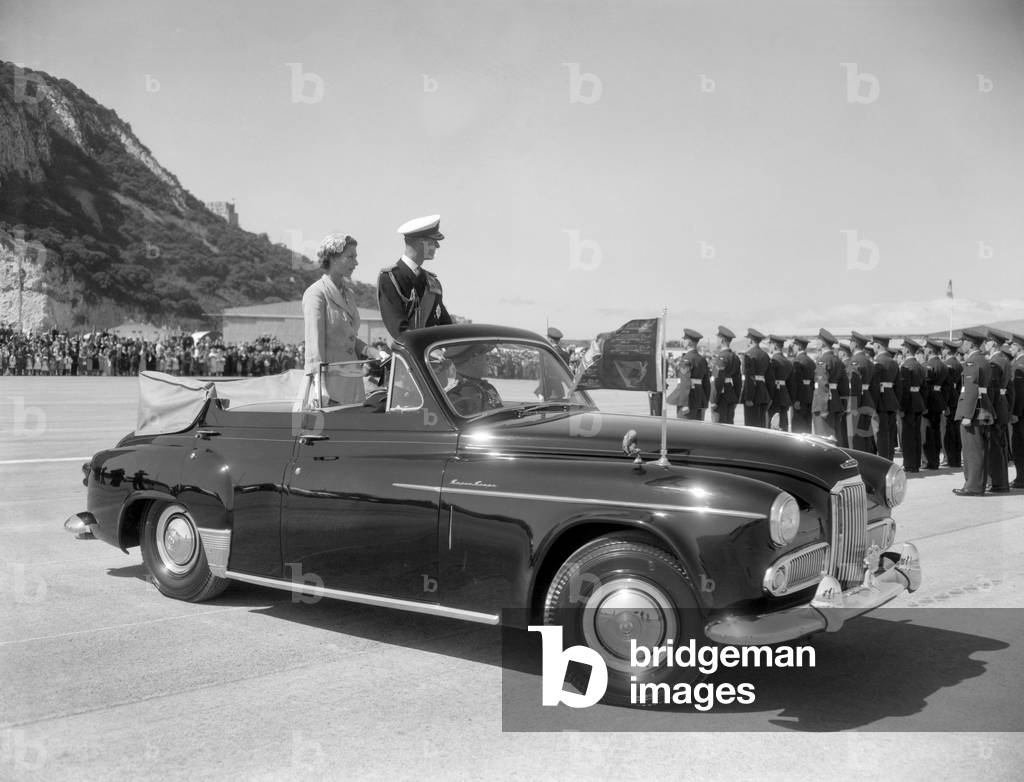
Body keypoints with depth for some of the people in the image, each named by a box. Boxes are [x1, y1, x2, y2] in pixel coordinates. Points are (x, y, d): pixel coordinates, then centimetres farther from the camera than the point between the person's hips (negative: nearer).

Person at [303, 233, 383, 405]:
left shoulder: (349, 294, 16)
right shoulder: (316, 293, -7)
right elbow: (314, 344, -15)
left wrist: (373, 352, 3)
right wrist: (321, 390, -23)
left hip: (354, 382, 7)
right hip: (330, 379, -7)